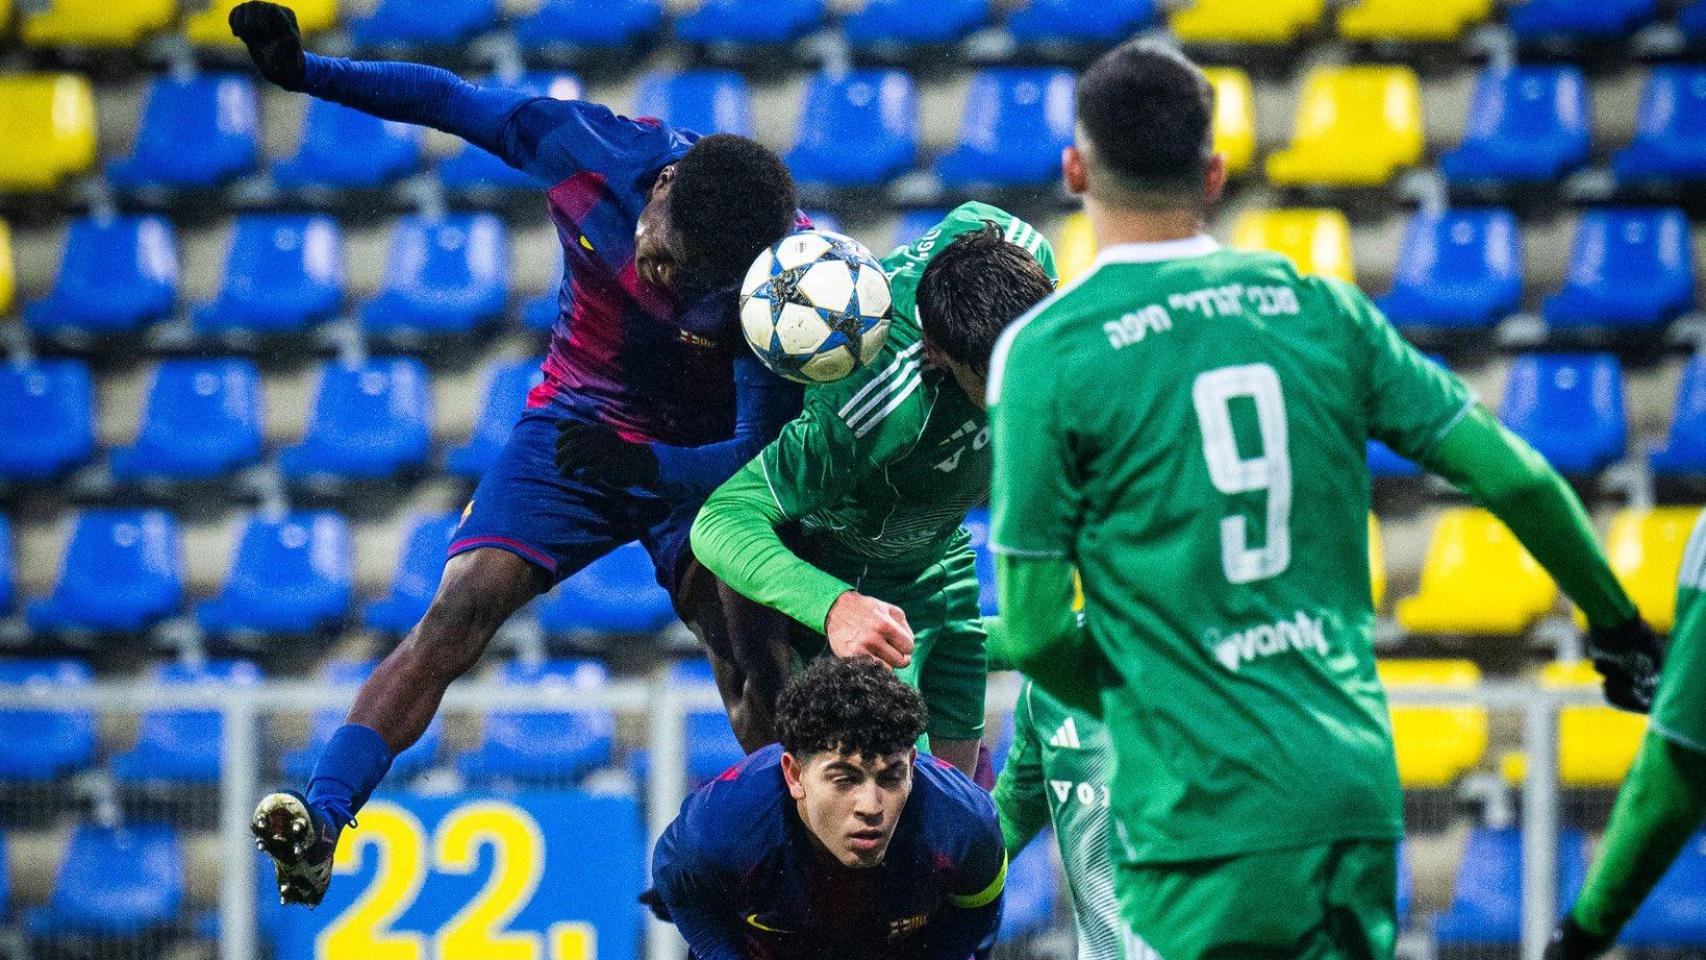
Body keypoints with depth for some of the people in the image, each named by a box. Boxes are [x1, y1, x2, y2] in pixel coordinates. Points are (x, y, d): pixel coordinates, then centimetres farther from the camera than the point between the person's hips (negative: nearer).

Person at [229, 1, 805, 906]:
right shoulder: (588, 146, -21)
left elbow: (762, 446, -23)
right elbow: (450, 99, -5)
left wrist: (645, 466, -36)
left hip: (699, 460, 0)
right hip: (574, 423, 1)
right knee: (462, 609, -19)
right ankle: (319, 822, -28)